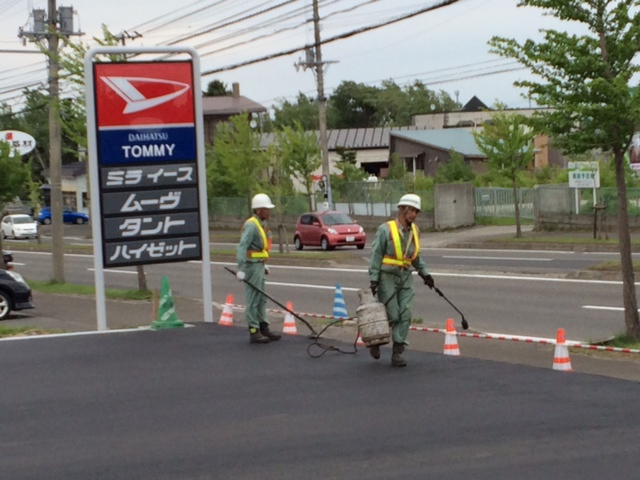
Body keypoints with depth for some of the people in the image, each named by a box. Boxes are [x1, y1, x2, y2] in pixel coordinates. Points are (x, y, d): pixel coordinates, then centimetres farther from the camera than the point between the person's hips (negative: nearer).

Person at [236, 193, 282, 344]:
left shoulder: (262, 224, 13)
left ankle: (263, 328, 22)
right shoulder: (251, 225, -18)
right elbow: (242, 247, -24)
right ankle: (254, 332, -2)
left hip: (259, 266, 10)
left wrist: (264, 264, 23)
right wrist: (241, 269, -28)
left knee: (262, 299, 15)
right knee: (253, 300, -5)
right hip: (252, 266, -10)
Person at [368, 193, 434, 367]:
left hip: (405, 278, 5)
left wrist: (424, 273, 14)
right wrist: (373, 279, -16)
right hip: (387, 278, -5)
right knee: (391, 316, -4)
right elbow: (376, 255, -12)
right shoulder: (386, 230, -14)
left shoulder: (414, 230, 5)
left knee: (405, 315, -3)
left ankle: (397, 353, 1)